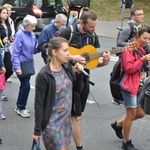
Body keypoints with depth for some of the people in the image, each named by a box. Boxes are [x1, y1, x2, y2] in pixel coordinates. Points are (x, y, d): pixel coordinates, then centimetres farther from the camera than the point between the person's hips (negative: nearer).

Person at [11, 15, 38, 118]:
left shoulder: (33, 35, 4)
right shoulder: (20, 34, -16)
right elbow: (15, 52, -17)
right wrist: (17, 67, -21)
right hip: (21, 64, -7)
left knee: (24, 85, 14)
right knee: (26, 86, -6)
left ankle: (19, 106, 28)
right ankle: (21, 108, 10)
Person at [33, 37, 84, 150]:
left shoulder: (68, 67, 0)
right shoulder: (44, 75, -18)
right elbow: (39, 104, -14)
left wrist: (79, 73, -5)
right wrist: (37, 130, -12)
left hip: (67, 119, 6)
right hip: (52, 122, -6)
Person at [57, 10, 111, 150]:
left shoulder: (93, 36, 4)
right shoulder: (68, 32, -14)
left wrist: (104, 62, -13)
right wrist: (71, 57, -25)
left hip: (84, 79, 7)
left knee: (76, 113, 16)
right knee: (76, 116, -3)